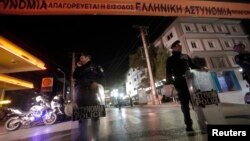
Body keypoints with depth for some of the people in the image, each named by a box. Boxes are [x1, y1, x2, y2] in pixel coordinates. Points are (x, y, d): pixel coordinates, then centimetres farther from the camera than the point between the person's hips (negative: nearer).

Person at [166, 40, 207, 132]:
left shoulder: (185, 56, 20)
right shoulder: (170, 59, 6)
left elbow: (193, 66, 24)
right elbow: (168, 73, 0)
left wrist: (201, 68, 7)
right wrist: (169, 83, -12)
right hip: (180, 83, -4)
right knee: (185, 104, -1)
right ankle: (188, 124, 7)